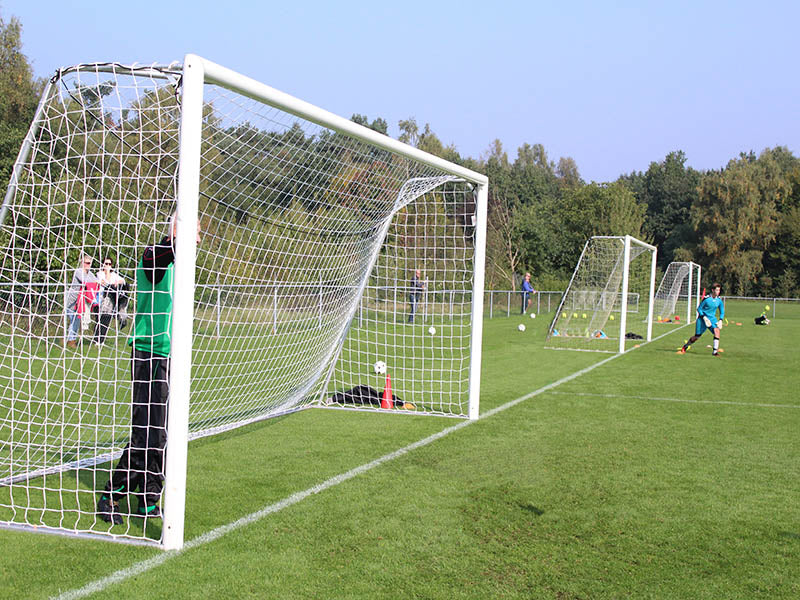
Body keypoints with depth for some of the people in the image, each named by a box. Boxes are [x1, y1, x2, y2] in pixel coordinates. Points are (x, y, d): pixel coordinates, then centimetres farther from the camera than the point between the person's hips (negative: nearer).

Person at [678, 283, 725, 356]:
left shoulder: (719, 300, -3)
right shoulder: (706, 299, -15)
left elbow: (722, 312, 11)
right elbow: (699, 309, -6)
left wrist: (720, 320, -5)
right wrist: (704, 317, -18)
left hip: (712, 318, 3)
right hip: (702, 318, -3)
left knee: (717, 330, -26)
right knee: (697, 336, 3)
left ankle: (715, 351, -23)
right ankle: (685, 347, 29)